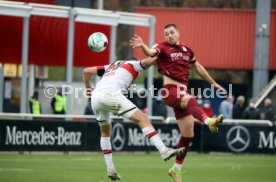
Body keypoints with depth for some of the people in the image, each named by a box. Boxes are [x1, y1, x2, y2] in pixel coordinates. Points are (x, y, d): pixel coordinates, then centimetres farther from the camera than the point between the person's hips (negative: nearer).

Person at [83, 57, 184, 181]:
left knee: (105, 131, 25)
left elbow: (86, 71, 31)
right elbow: (148, 61, 0)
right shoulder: (133, 64, 20)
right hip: (110, 94, -6)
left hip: (95, 97, 6)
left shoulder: (111, 66, 35)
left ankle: (110, 169, 22)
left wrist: (88, 88, 41)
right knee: (142, 118, -7)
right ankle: (164, 151, -21)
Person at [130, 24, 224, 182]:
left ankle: (176, 169, 17)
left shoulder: (186, 49, 16)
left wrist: (213, 83, 34)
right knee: (190, 100, -38)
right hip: (170, 90, -6)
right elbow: (151, 52, -22)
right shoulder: (163, 47, 1)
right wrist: (142, 45, -44)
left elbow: (198, 67, 30)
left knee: (188, 134, 4)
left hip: (182, 92, 6)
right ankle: (208, 121, -67)